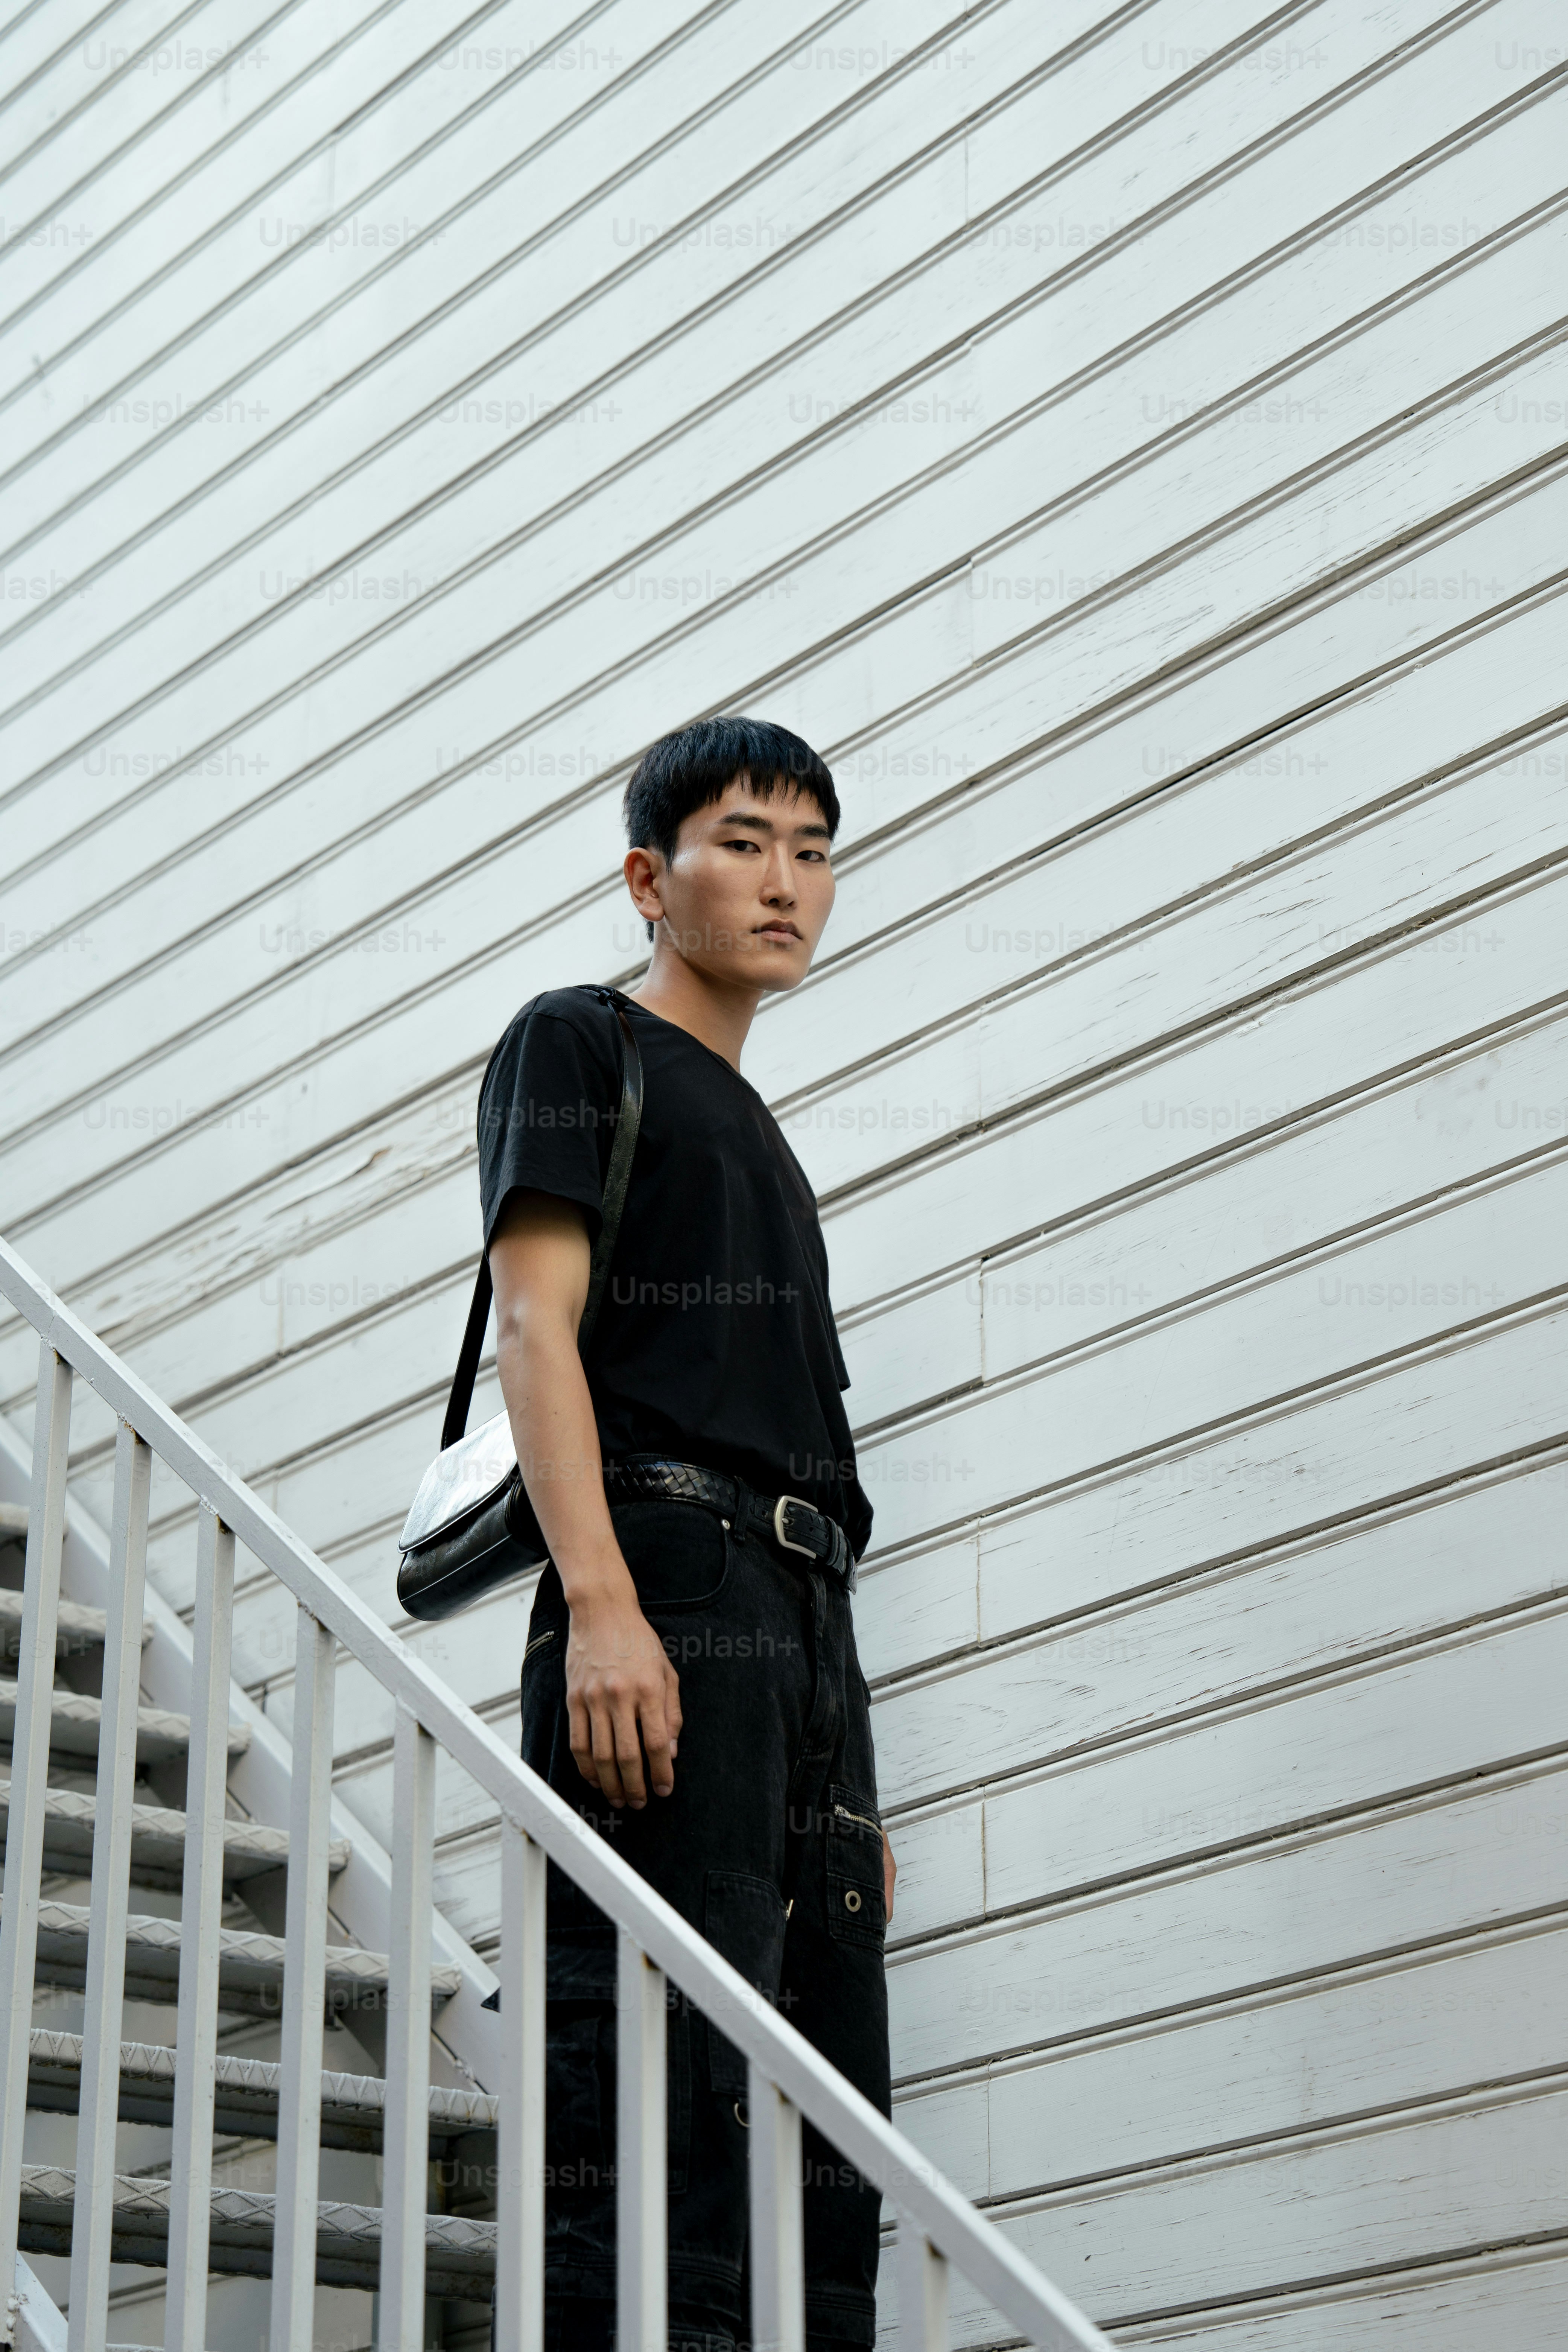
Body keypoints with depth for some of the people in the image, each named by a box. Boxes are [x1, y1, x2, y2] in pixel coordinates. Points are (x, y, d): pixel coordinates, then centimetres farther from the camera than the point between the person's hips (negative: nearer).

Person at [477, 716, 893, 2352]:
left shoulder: (756, 1131, 29)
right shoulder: (581, 1042, 8)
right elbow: (535, 1321, -6)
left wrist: (850, 1781, 19)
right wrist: (598, 1597, -20)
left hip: (804, 1618, 8)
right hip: (666, 1583, -8)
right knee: (669, 2082, -17)